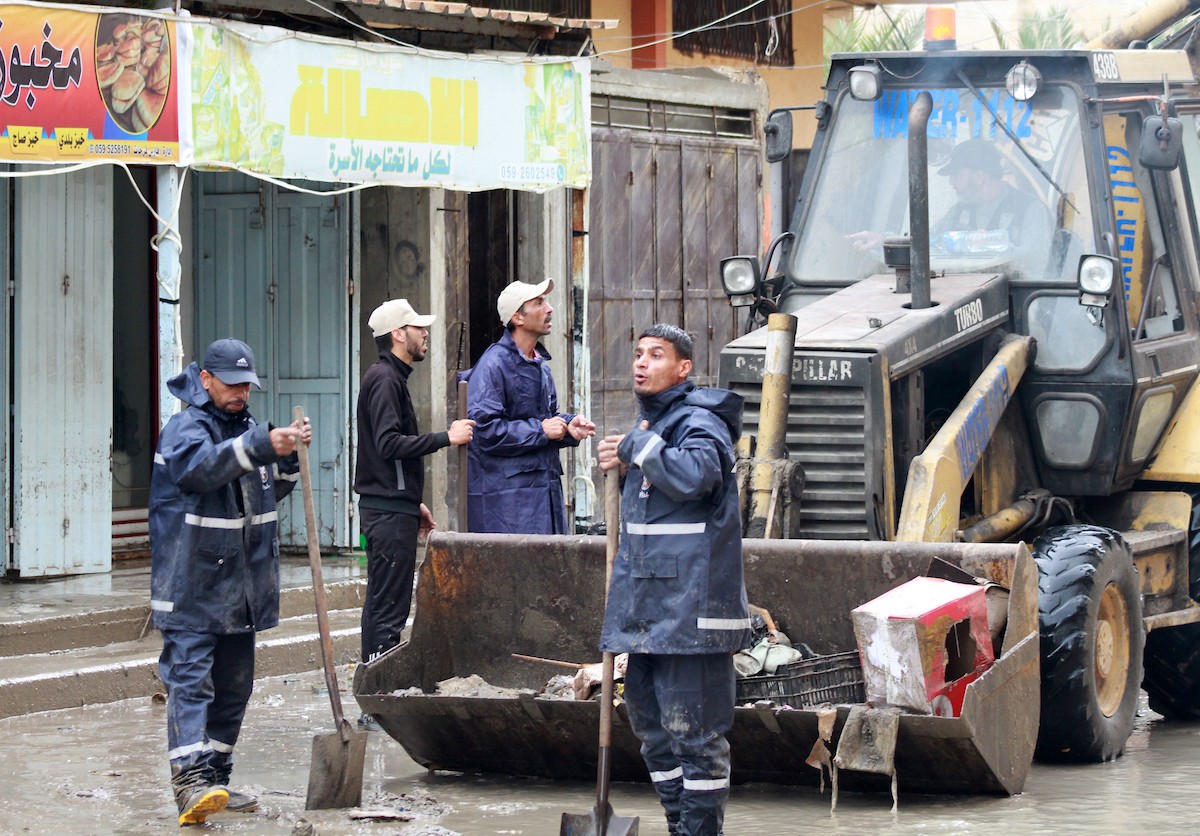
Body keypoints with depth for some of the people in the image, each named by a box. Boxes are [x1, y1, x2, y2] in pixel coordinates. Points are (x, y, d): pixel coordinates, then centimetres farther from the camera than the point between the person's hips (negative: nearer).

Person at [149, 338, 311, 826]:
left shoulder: (245, 428, 17)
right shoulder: (187, 427, -9)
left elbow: (272, 491, 23)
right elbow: (197, 467, -32)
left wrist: (288, 455, 3)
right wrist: (261, 446, -43)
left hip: (240, 592, 9)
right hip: (191, 589, -8)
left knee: (234, 687, 12)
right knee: (190, 680, -15)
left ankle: (215, 779, 20)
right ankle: (190, 780, -25)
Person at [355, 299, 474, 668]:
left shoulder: (390, 377, 20)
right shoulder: (385, 380, -12)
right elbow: (390, 443, -23)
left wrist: (414, 503, 24)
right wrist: (446, 438, -20)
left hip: (392, 506, 11)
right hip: (390, 511, -11)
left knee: (381, 603, 13)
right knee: (389, 606, -11)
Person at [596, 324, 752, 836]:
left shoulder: (699, 423, -11)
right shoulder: (652, 423, 19)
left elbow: (694, 474, -33)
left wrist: (638, 447, -18)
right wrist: (621, 463, 13)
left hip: (690, 605, -10)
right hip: (649, 610, 10)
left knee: (693, 731, -6)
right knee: (652, 726, 16)